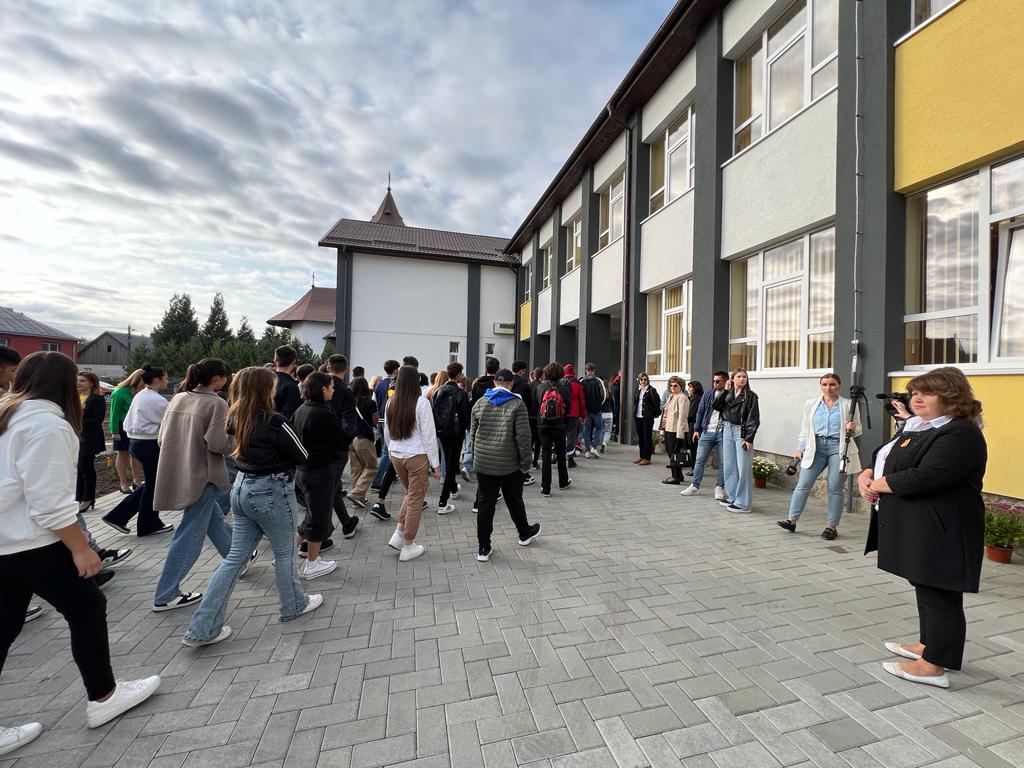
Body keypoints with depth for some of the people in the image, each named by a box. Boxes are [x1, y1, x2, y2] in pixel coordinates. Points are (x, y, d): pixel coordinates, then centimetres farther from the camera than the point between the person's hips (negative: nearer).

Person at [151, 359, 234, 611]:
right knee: (190, 536, 4)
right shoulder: (216, 404, -16)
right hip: (201, 476, -8)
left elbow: (162, 438, 9)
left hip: (178, 473, 8)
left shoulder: (177, 399, 5)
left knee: (214, 518, 22)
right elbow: (217, 444, -22)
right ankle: (165, 596, 14)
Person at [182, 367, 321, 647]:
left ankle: (203, 628, 18)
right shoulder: (274, 422, -21)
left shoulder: (237, 418, 0)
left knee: (235, 557, 15)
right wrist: (283, 450, 8)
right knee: (285, 554, 13)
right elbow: (302, 456, -10)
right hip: (272, 492, -7)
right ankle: (294, 605, 33)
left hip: (242, 488, 7)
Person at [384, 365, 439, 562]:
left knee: (410, 495, 24)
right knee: (415, 500, 7)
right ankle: (408, 547, 17)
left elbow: (387, 432, 11)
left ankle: (398, 534, 17)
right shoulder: (421, 402, -13)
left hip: (396, 456, 6)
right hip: (417, 456, -5)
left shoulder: (391, 402, 2)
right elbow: (428, 435, -11)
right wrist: (435, 463, -5)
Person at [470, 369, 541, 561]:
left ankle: (483, 548, 14)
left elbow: (473, 433, 10)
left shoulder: (480, 403, 4)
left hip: (483, 464, 3)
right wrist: (526, 463, -5)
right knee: (514, 501, 16)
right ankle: (525, 534, 39)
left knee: (486, 504, 9)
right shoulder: (517, 404, -9)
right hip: (509, 465, -3)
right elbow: (523, 436, -13)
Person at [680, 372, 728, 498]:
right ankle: (695, 486, 15)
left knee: (723, 462, 5)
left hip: (723, 433, -3)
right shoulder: (707, 394, 8)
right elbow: (700, 412, 10)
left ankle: (719, 488, 19)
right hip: (707, 432, 3)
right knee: (699, 460, 6)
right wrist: (697, 429, 8)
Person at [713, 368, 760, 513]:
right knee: (729, 467, 12)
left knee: (743, 469, -2)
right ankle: (732, 497, 24)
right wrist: (725, 390, -2)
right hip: (727, 430, 5)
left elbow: (754, 419, -9)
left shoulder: (750, 396, -5)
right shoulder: (728, 394, 10)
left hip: (742, 432, -5)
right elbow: (715, 405, -2)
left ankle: (743, 503, 6)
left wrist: (749, 438, -15)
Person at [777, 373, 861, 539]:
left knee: (834, 488, 2)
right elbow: (805, 430, 11)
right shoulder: (811, 404, 9)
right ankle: (791, 520, 2)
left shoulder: (848, 405, 3)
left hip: (838, 448, -2)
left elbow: (858, 429, 8)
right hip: (816, 447, 2)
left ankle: (832, 526, 14)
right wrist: (800, 448, 5)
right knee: (803, 484, -2)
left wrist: (853, 429, -15)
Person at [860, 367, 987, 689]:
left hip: (940, 532, -9)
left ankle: (934, 666, 13)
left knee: (938, 594, 2)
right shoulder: (918, 428, 13)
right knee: (925, 588, 20)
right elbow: (884, 456, 16)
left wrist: (877, 485, -15)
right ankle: (928, 645, 35)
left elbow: (924, 478, -28)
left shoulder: (960, 434, -17)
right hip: (918, 528, 10)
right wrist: (866, 475, -4)